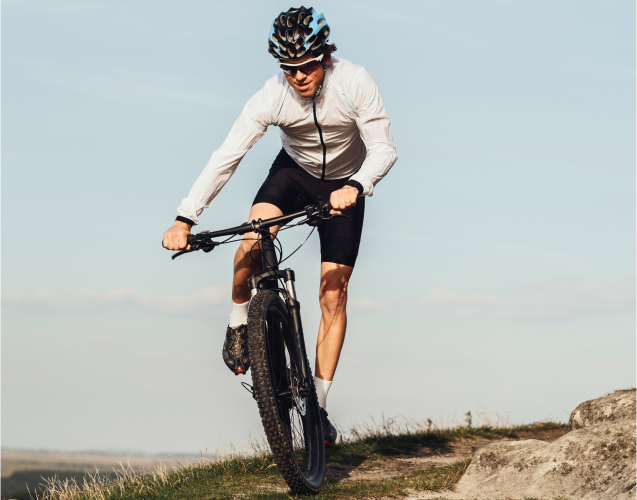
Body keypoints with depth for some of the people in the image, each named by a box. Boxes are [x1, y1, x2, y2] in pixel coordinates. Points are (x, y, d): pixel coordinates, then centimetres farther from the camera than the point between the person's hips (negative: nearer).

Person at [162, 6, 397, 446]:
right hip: (294, 170, 1)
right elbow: (226, 158, -28)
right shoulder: (272, 97, -27)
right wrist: (185, 219, -37)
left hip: (344, 186, -1)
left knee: (333, 296, -7)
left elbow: (384, 150, -30)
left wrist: (355, 186, -51)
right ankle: (239, 319, 2)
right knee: (252, 244, -29)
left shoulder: (355, 83, -29)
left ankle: (319, 405, 1)